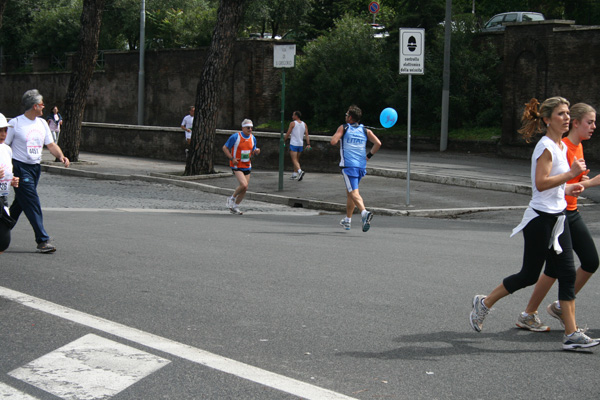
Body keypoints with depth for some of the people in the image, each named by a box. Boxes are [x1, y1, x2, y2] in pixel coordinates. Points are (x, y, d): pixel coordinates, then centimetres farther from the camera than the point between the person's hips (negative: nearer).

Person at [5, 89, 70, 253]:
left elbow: (51, 144, 13)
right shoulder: (15, 123, -9)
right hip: (20, 167, -7)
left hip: (36, 167, 7)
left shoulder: (42, 123, 11)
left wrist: (61, 156, -6)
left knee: (20, 203, 13)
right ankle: (42, 240, -11)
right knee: (32, 204, -10)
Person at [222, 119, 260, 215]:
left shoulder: (252, 138, 7)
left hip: (247, 166, 6)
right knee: (243, 184, -23)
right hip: (237, 166, -6)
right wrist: (232, 158, -15)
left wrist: (256, 151, -5)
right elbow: (225, 148, -4)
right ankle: (232, 198, 3)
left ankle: (235, 207, 22)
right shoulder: (235, 137, -11)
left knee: (245, 189, 5)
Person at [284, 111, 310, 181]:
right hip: (301, 144, 6)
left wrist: (283, 141, 4)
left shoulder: (292, 123, -7)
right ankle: (295, 174, 24)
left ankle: (300, 171, -32)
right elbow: (307, 135, 2)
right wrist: (308, 144, -1)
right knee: (297, 160, 18)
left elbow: (288, 134, -7)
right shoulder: (304, 124, 8)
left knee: (294, 160, -10)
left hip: (293, 144, -6)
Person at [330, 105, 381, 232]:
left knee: (354, 192, -14)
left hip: (348, 165, -5)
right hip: (362, 165, 5)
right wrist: (369, 155, 9)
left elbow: (333, 141, -11)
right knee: (349, 191, 21)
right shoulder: (365, 131, 9)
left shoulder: (343, 128, 0)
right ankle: (347, 220, 28)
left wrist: (339, 139, 12)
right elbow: (378, 143, -2)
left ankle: (364, 212, -39)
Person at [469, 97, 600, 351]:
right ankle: (484, 304, 22)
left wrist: (566, 189, 7)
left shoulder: (561, 146, 14)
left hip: (557, 218, 9)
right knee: (529, 275, 2)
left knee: (567, 274, 0)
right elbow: (540, 183, -24)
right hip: (540, 219, -9)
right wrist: (571, 173, -24)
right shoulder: (546, 147, -15)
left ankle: (571, 334, -1)